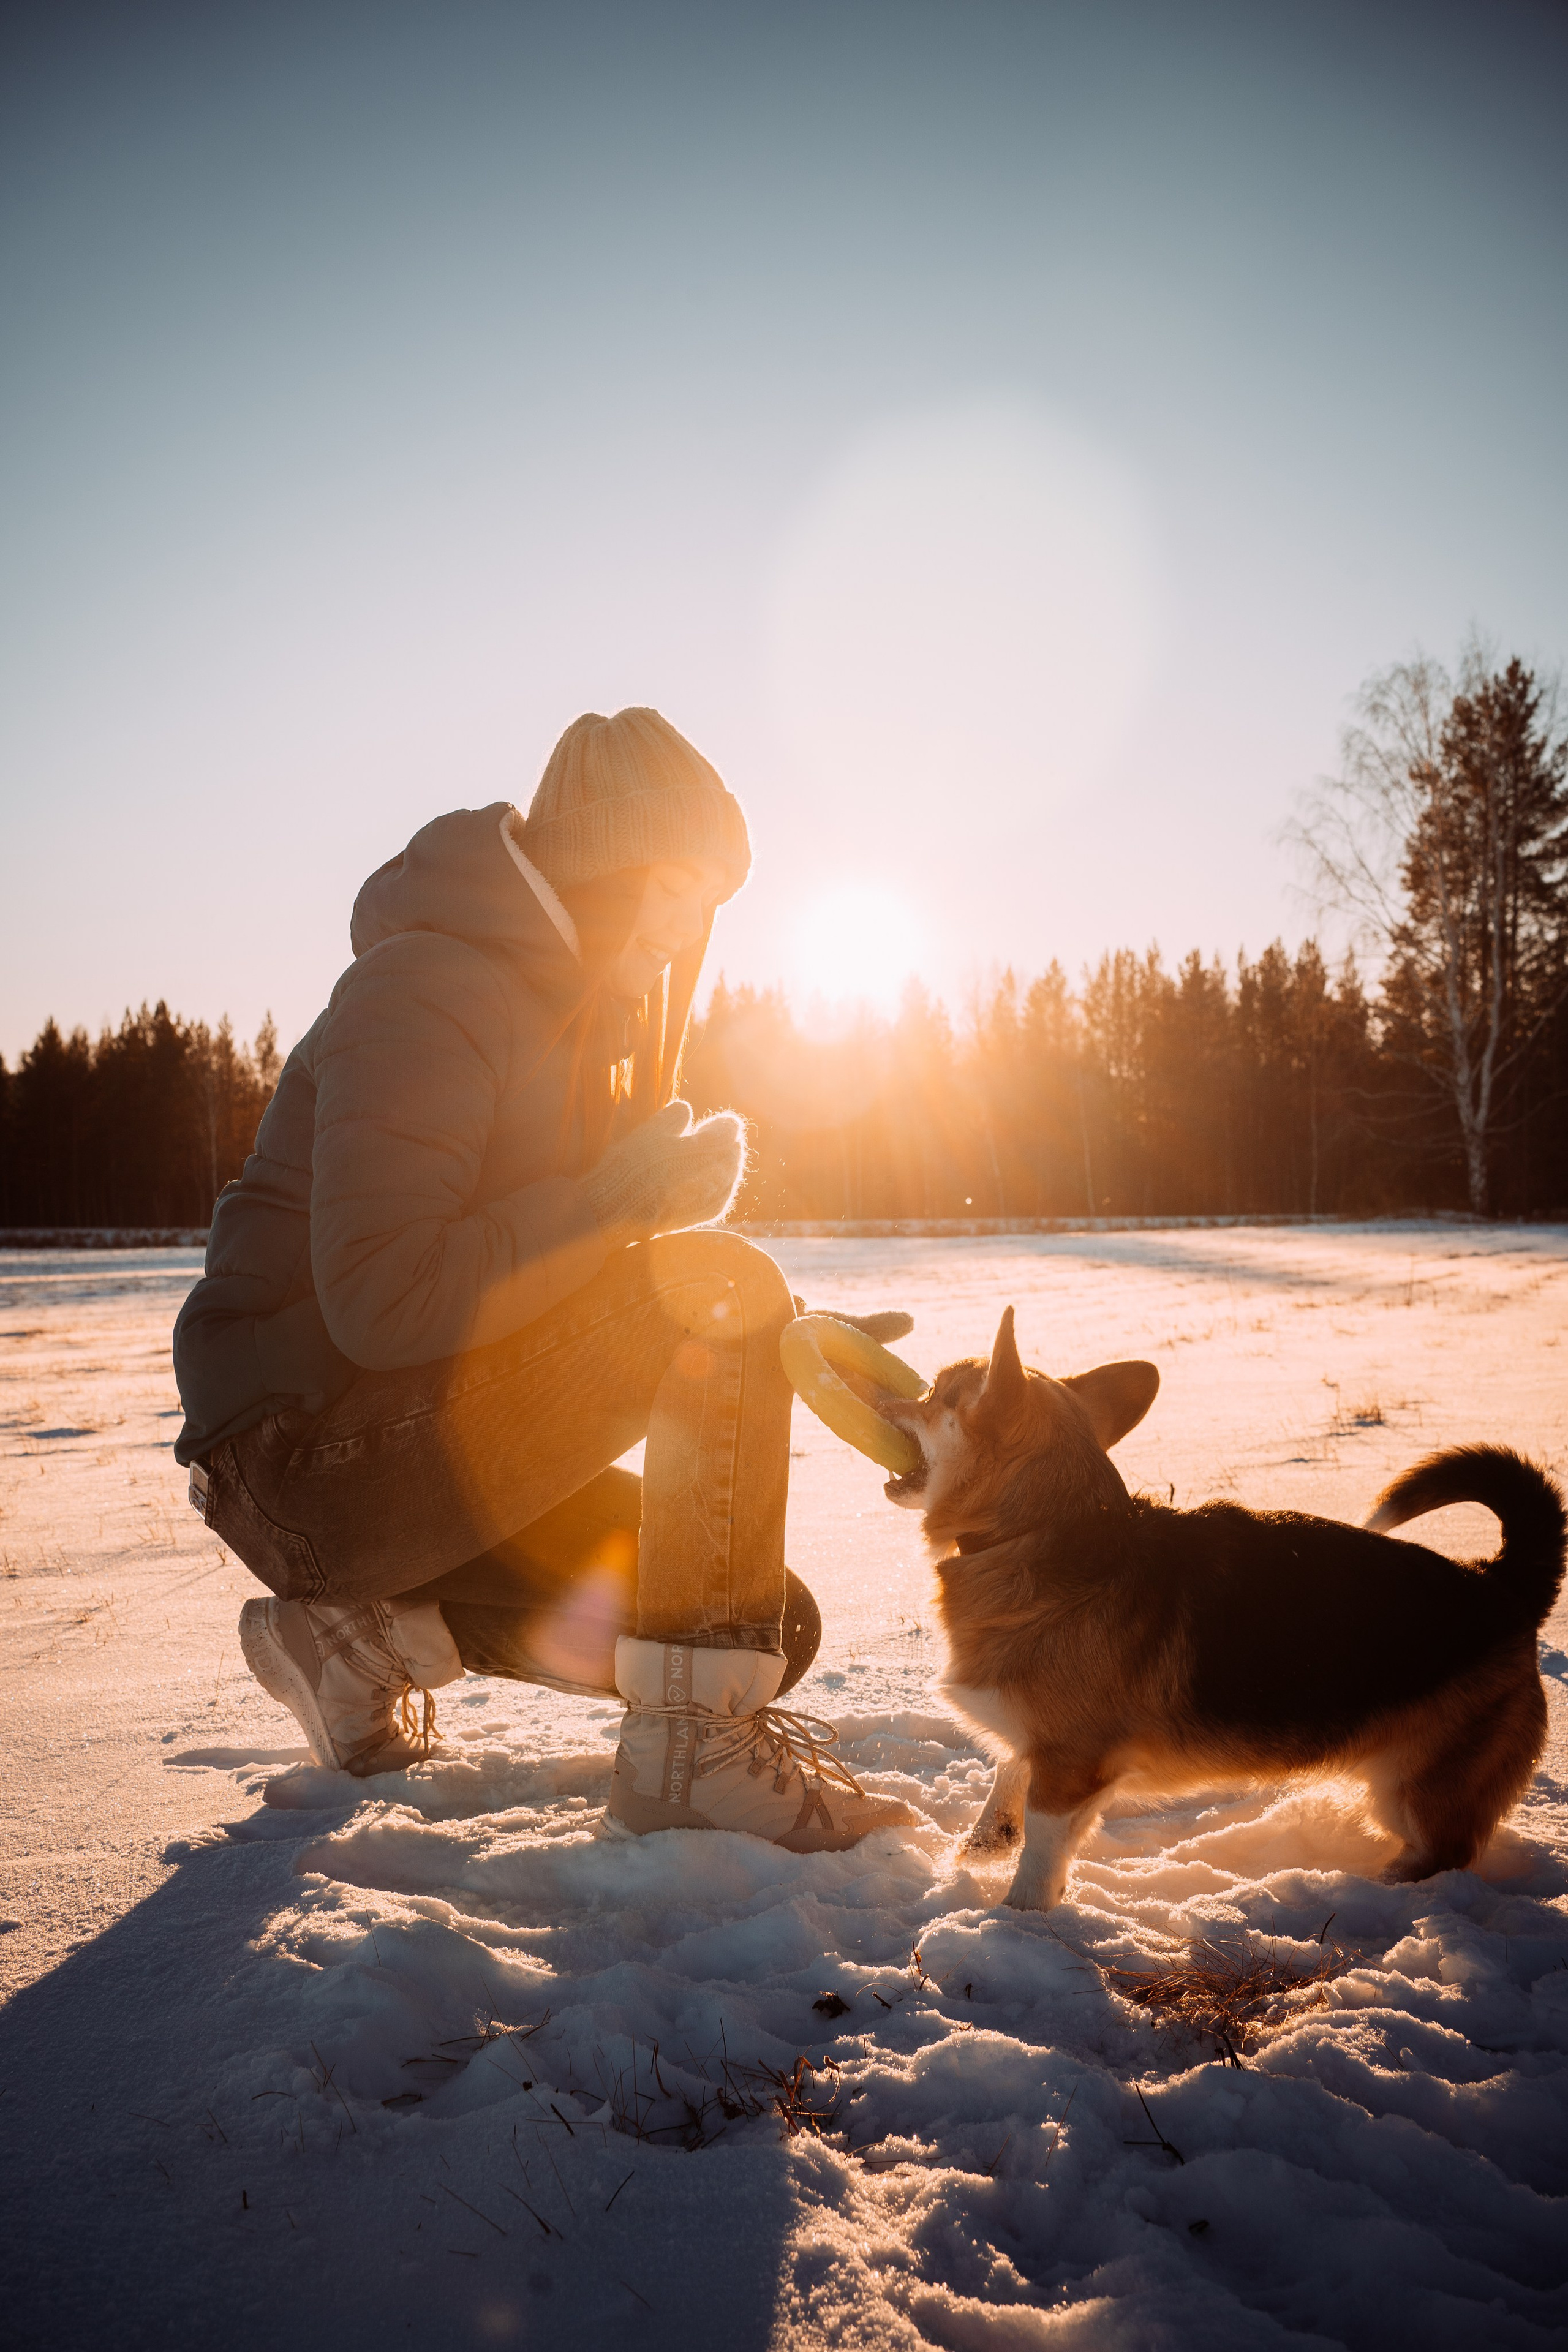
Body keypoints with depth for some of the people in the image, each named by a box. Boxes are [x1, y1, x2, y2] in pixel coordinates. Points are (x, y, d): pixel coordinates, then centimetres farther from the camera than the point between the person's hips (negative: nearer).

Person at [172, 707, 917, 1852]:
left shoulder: (582, 1007, 14)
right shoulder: (430, 989, -17)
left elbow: (533, 1276, 14)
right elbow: (380, 1303, -27)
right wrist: (612, 1199, -24)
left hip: (442, 1444, 9)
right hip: (313, 1454, -9)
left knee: (773, 1631, 2)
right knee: (726, 1294, -25)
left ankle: (362, 1631, 9)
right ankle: (690, 1746, -17)